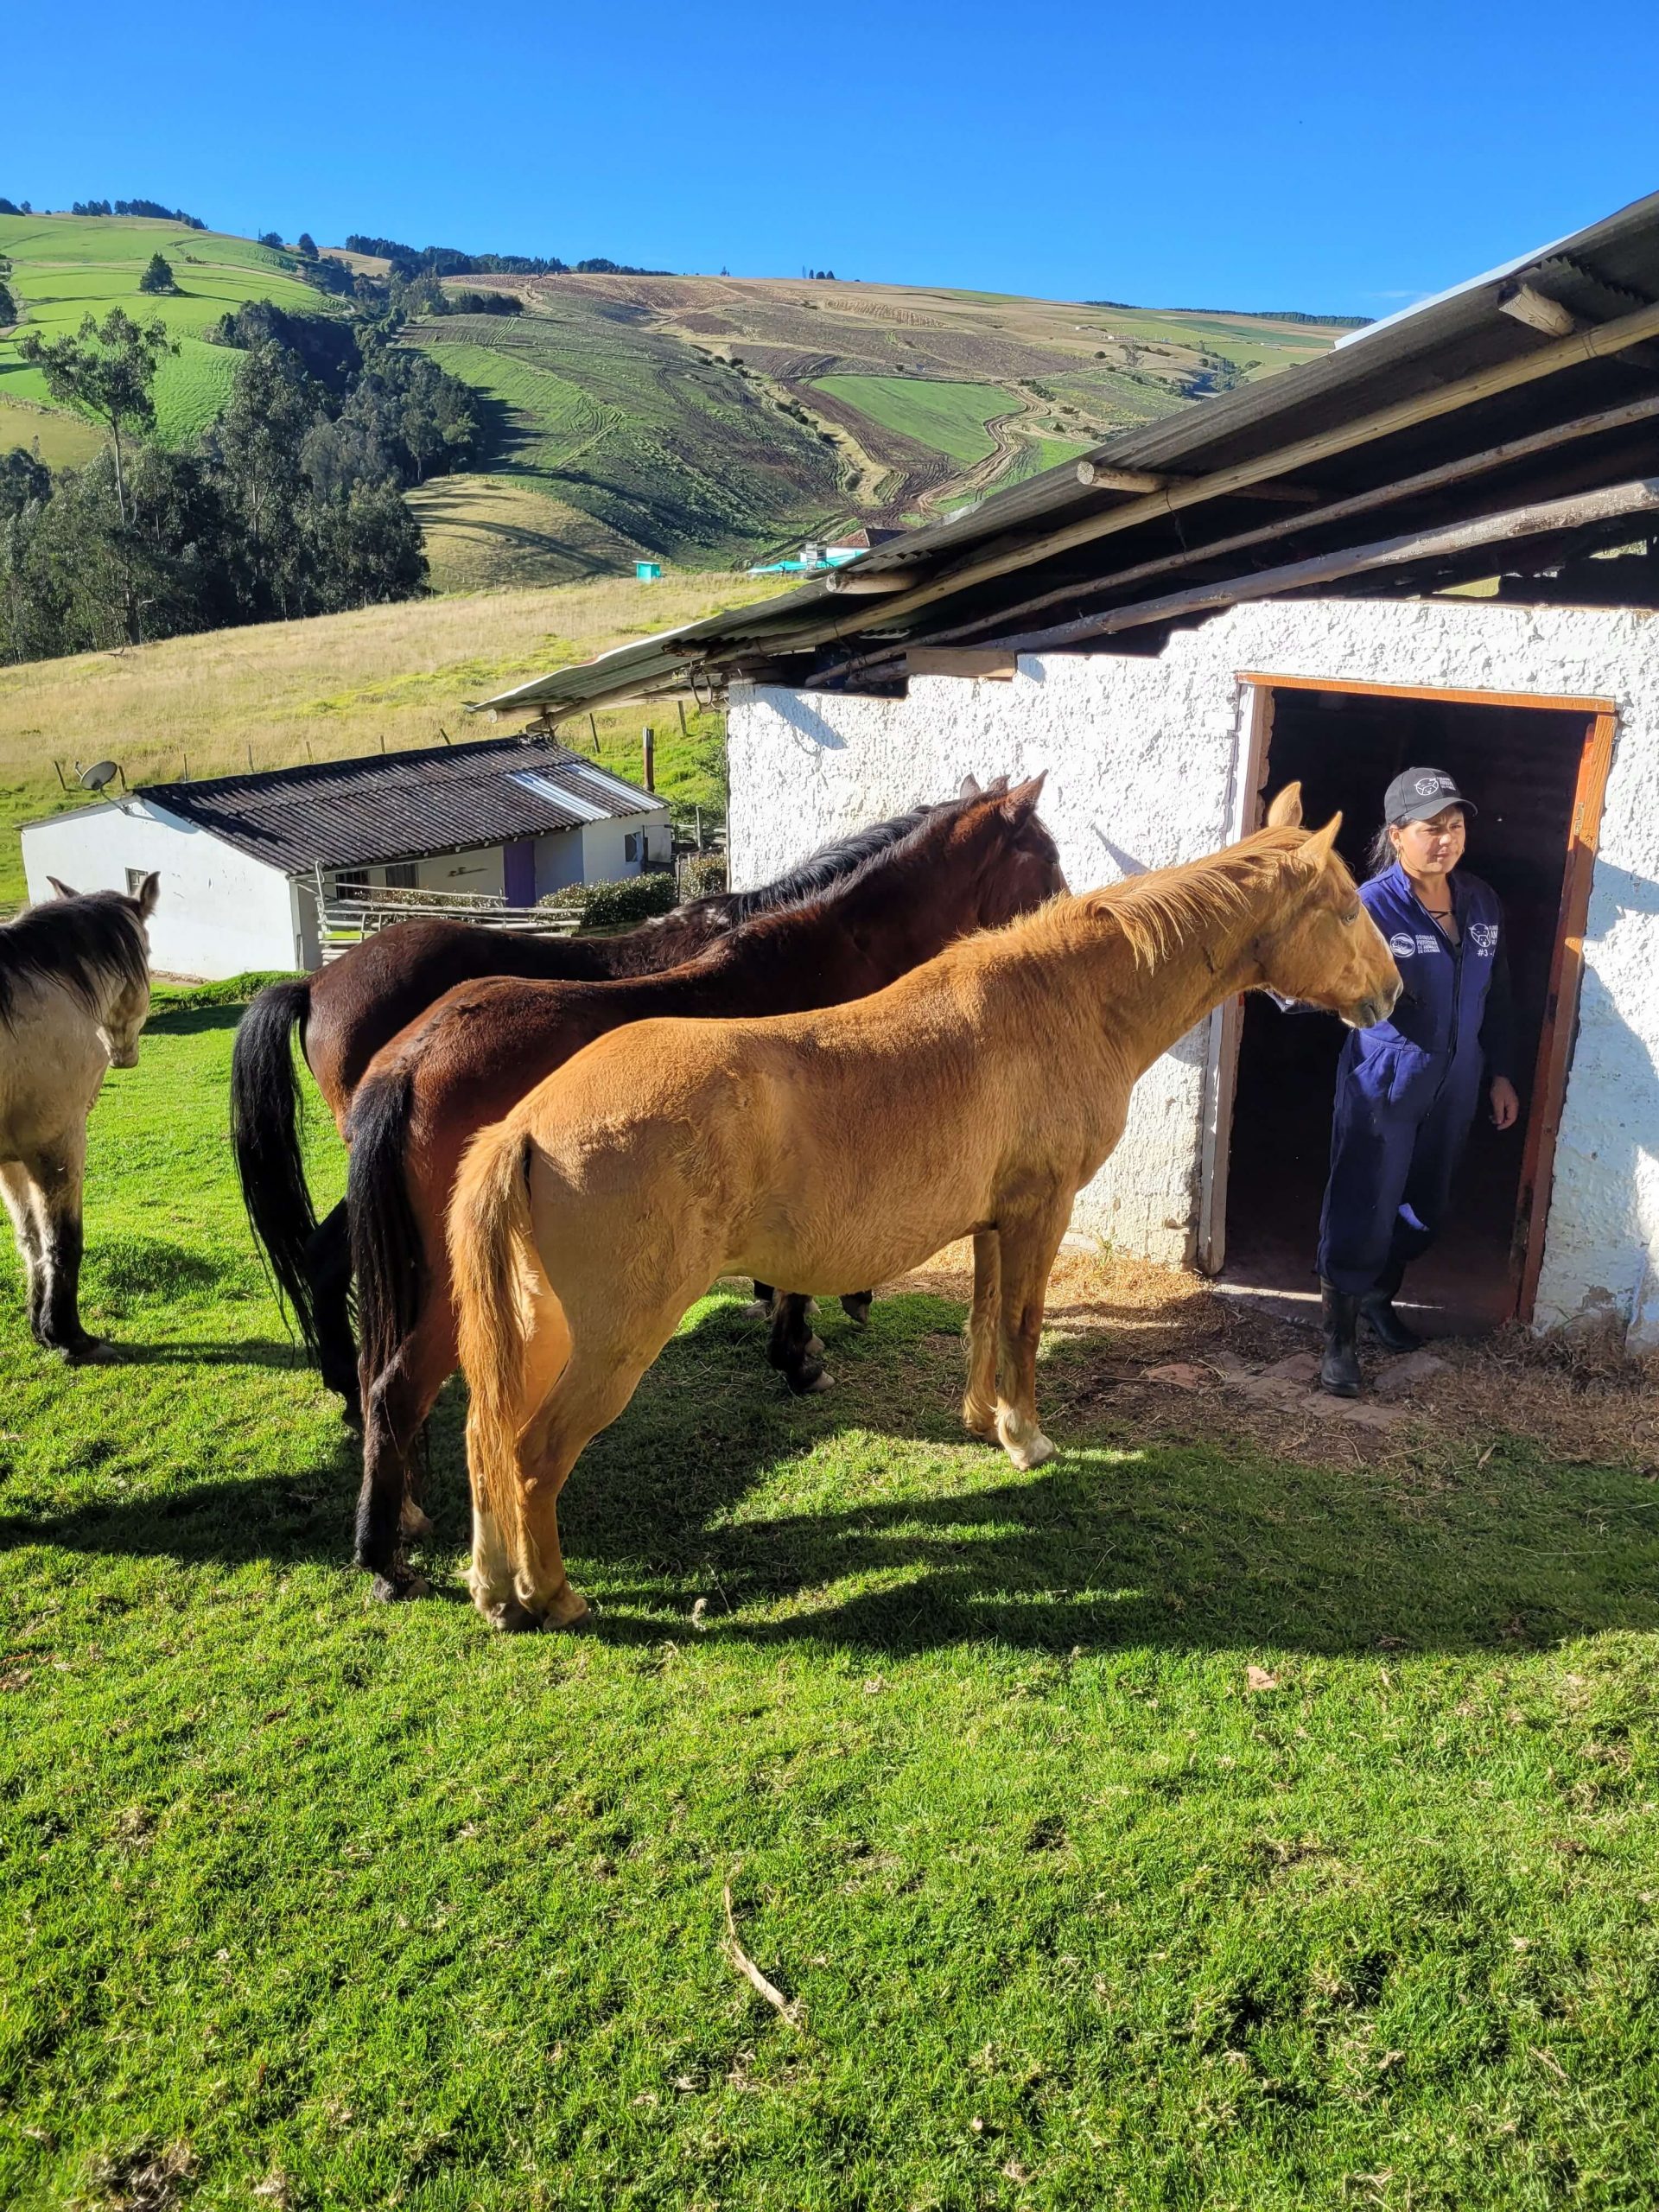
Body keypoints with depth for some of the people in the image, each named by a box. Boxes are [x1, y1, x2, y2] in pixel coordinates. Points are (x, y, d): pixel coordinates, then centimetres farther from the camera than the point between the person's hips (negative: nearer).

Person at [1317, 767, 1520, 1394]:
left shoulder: (1482, 902, 4)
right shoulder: (1374, 904, -14)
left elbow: (1496, 995, 13)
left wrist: (1500, 1072, 13)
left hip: (1452, 1087, 6)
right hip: (1383, 1084, -6)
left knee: (1424, 1207, 18)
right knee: (1363, 1211, -2)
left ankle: (1380, 1299, 41)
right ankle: (1340, 1339, 11)